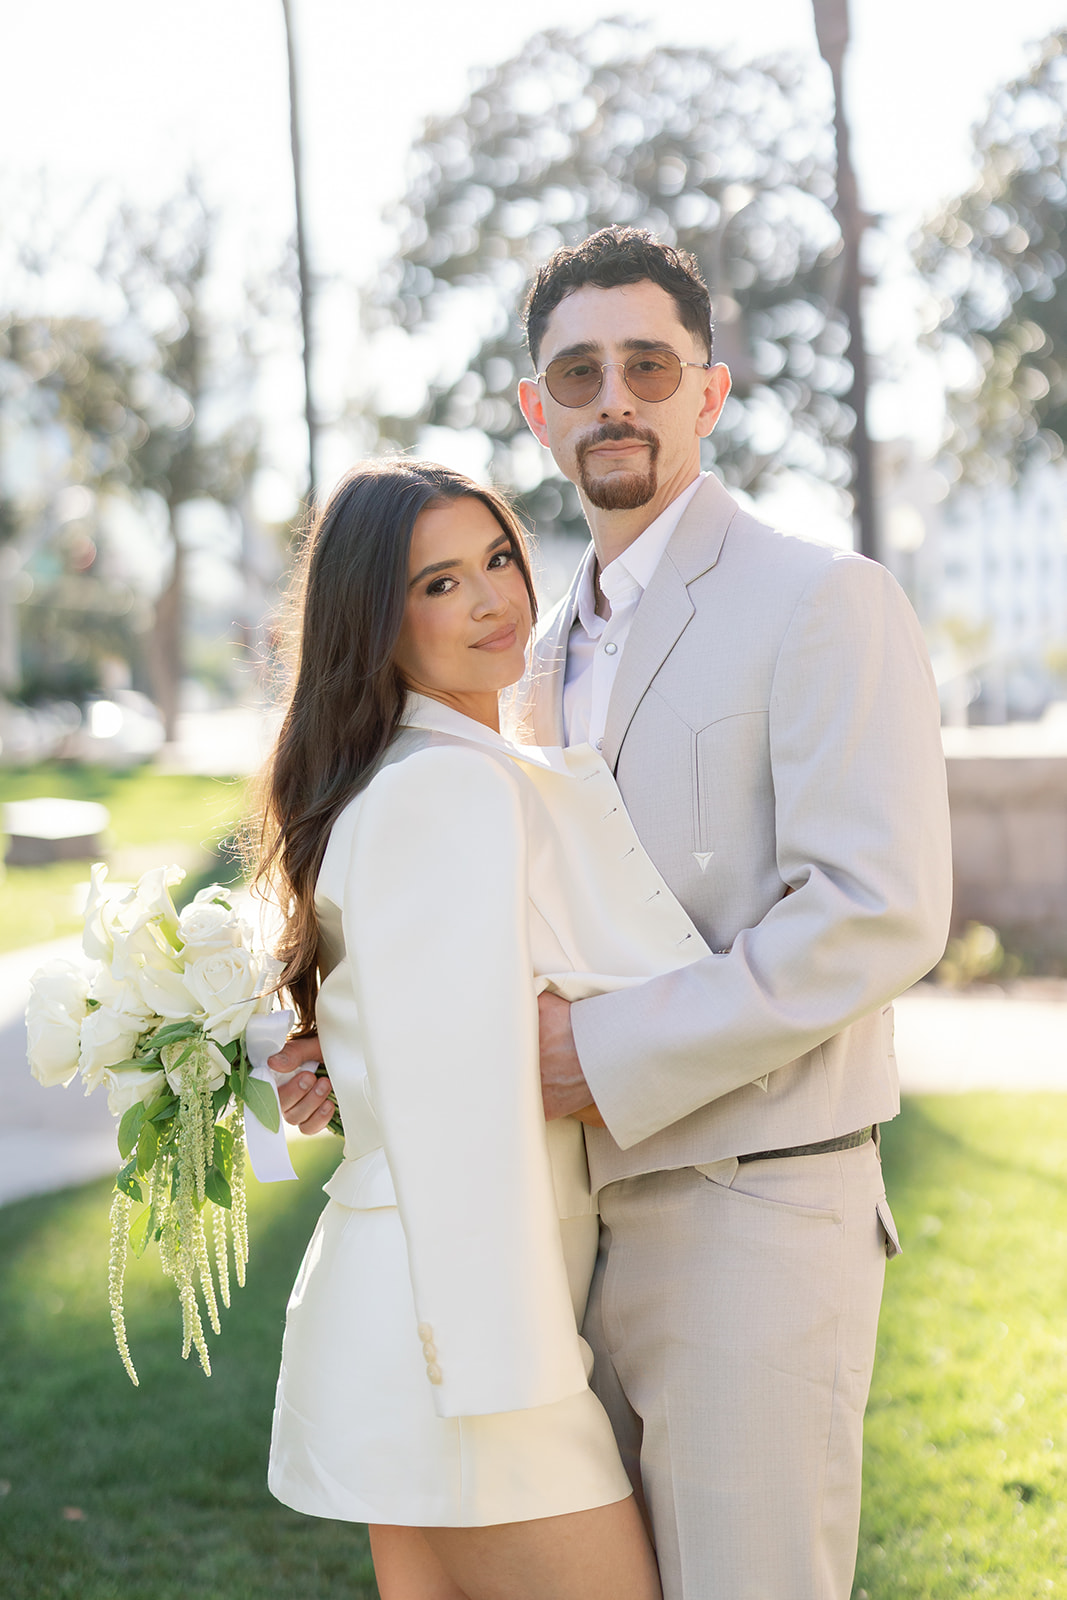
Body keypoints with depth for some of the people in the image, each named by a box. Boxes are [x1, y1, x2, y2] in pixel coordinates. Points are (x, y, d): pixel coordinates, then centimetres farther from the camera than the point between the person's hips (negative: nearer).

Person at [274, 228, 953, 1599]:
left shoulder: (823, 603, -9)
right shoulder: (552, 655, 16)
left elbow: (879, 915, -20)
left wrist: (611, 1053, -21)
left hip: (752, 1218, -8)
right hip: (588, 1217, 8)